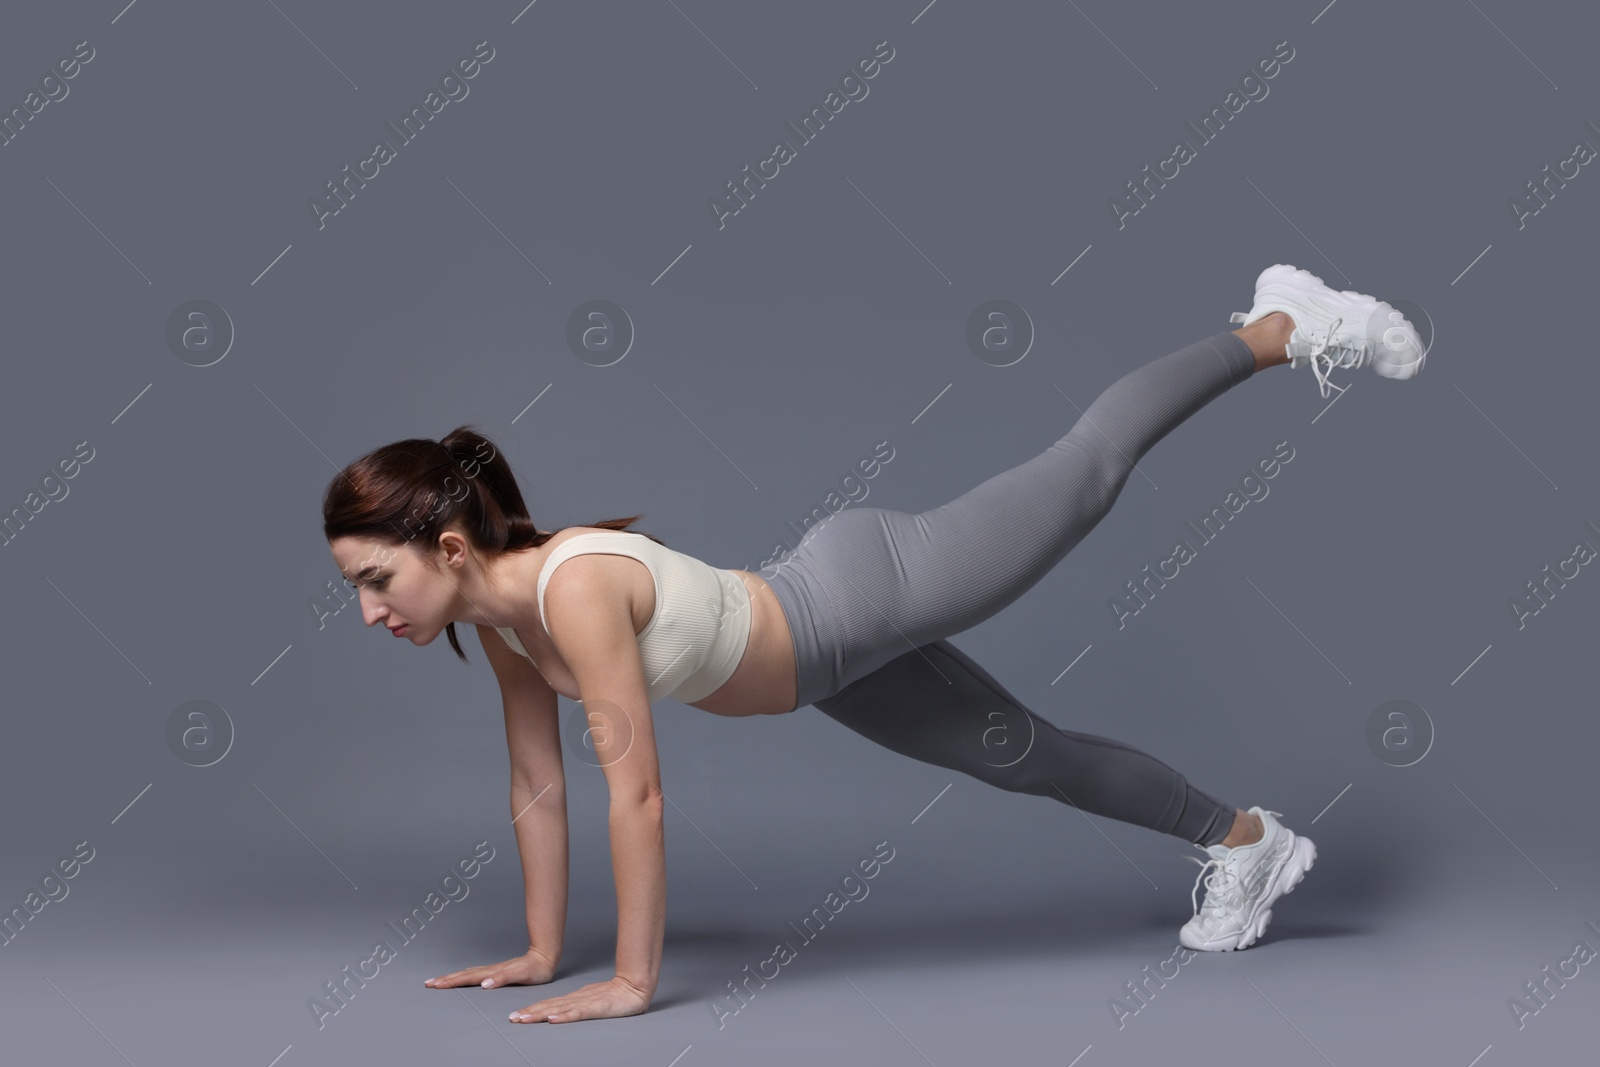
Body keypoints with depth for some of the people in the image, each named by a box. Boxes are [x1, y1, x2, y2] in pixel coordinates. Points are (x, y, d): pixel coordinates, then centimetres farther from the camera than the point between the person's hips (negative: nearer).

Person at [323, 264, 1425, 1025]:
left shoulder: (575, 585, -35)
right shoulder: (500, 618, -10)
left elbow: (636, 789, -34)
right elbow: (539, 788, 1)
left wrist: (635, 980, -27)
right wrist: (542, 954, 5)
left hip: (866, 586, -7)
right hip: (832, 665, 7)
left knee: (1088, 467, 13)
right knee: (1026, 755, 22)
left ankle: (1289, 326, 35)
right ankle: (1245, 840, 45)